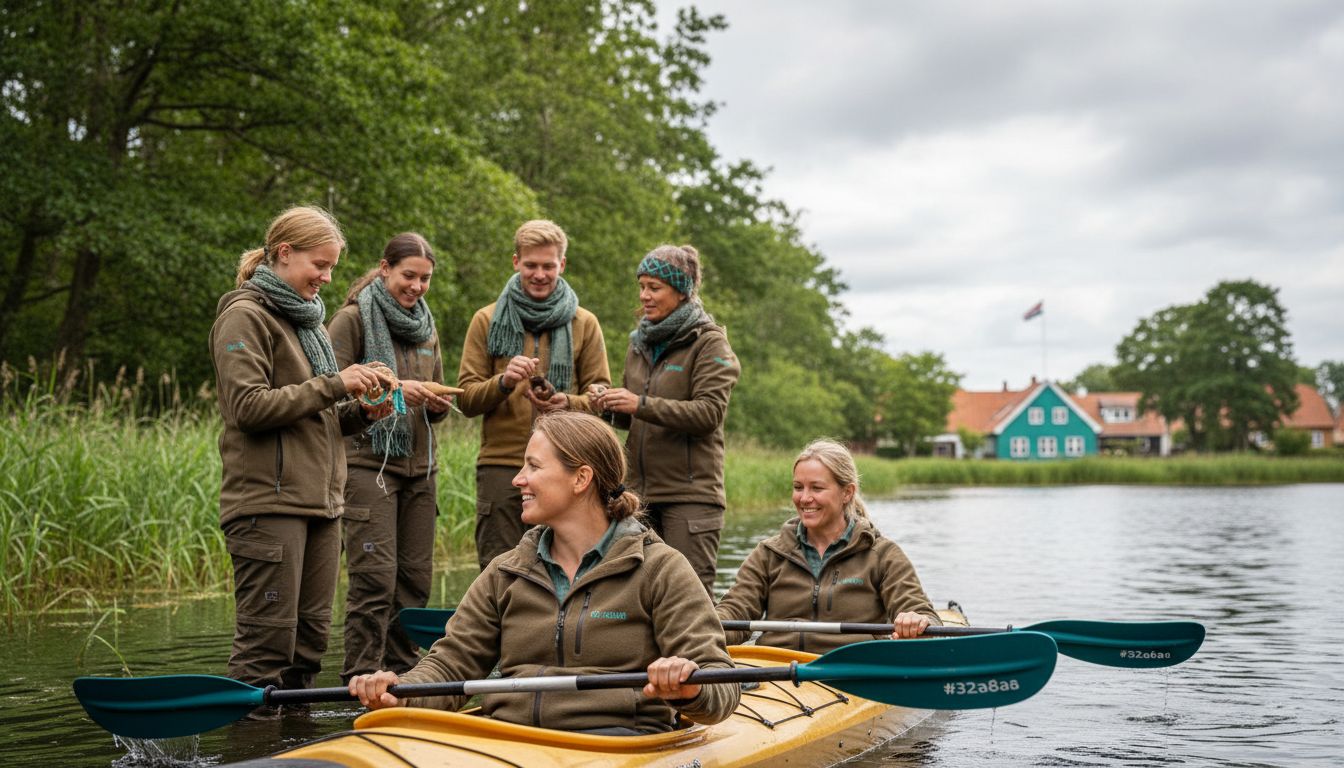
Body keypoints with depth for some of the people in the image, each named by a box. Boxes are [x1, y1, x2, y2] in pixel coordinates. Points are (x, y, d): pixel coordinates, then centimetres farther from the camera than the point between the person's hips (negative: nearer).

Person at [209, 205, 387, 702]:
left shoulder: (309, 321, 21)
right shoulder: (245, 317, -4)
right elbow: (248, 405, -16)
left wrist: (361, 411, 5)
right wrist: (333, 384, -14)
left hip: (320, 501, 8)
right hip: (268, 502, -8)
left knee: (310, 637, 9)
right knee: (267, 640, -8)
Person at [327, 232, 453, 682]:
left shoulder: (426, 328, 19)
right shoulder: (353, 319, -1)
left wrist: (438, 405, 0)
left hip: (418, 467, 6)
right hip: (368, 463, -6)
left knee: (416, 577, 5)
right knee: (376, 575, -11)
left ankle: (403, 669, 14)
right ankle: (362, 675, -5)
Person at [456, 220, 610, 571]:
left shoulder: (584, 324, 9)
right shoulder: (487, 320, 8)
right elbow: (466, 399, 4)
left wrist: (569, 404, -16)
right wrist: (503, 382, -16)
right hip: (501, 465, 0)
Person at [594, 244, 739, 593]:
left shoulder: (709, 343, -3)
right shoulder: (640, 343, 16)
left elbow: (709, 413, -15)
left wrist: (641, 404, -23)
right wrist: (614, 406, -1)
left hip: (690, 492, -6)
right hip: (641, 490, 6)